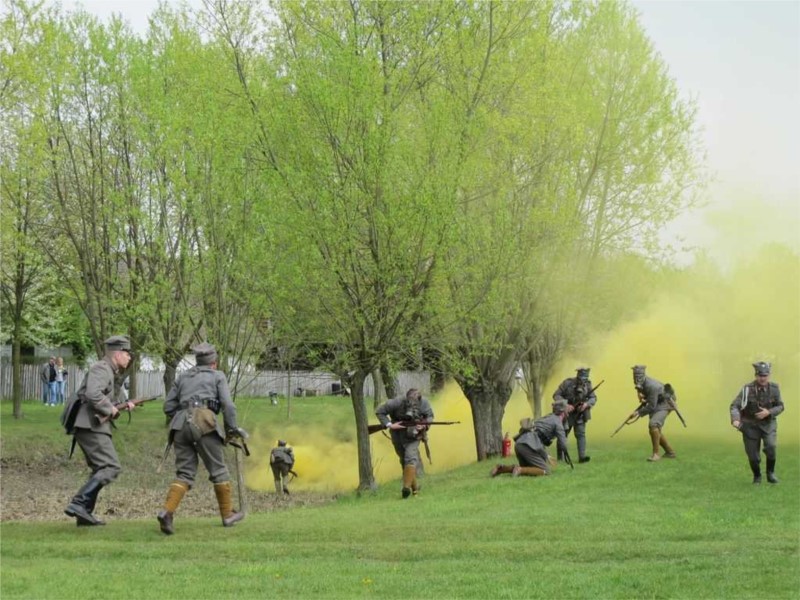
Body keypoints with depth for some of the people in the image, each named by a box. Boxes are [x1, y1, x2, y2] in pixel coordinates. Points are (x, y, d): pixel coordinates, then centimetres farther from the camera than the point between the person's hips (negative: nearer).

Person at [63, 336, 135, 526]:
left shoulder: (113, 374, 21)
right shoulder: (101, 369, -11)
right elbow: (93, 394, -27)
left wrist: (124, 404, 7)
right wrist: (110, 409, -15)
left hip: (94, 427, 11)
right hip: (90, 426, -11)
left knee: (100, 470, 15)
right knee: (111, 467, -15)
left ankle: (84, 513, 14)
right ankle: (78, 503, -21)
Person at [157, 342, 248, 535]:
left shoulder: (183, 377, 27)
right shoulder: (217, 376, 16)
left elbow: (168, 407, 19)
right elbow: (227, 405, 3)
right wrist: (232, 429, 11)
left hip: (180, 424, 4)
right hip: (203, 422, -4)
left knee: (184, 473, 3)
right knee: (218, 470, 8)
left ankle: (167, 511, -18)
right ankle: (228, 515, 15)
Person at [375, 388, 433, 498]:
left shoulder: (424, 404, -20)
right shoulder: (397, 403, -26)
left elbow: (430, 416, 0)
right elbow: (379, 412, -16)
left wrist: (424, 425, -21)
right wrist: (389, 425, -27)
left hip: (413, 435, -1)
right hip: (398, 434, 1)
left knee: (411, 459, -21)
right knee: (404, 461, 10)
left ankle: (407, 487, -26)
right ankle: (415, 487, 25)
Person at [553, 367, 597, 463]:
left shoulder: (587, 384, -4)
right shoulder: (568, 383, -14)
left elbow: (593, 398, 0)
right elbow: (556, 395, -12)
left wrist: (586, 404, -21)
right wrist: (566, 405, -24)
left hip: (580, 414, 2)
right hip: (567, 413, -2)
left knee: (581, 434, -10)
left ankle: (582, 456, -16)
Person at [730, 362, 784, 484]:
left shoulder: (774, 388, -10)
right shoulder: (747, 389, -16)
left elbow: (780, 406, -1)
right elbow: (734, 406, -18)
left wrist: (768, 412, -21)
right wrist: (735, 420, -38)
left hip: (768, 423, 1)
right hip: (750, 425, -1)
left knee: (771, 446, -24)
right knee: (753, 456, 0)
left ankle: (770, 473, 0)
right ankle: (757, 477, 29)